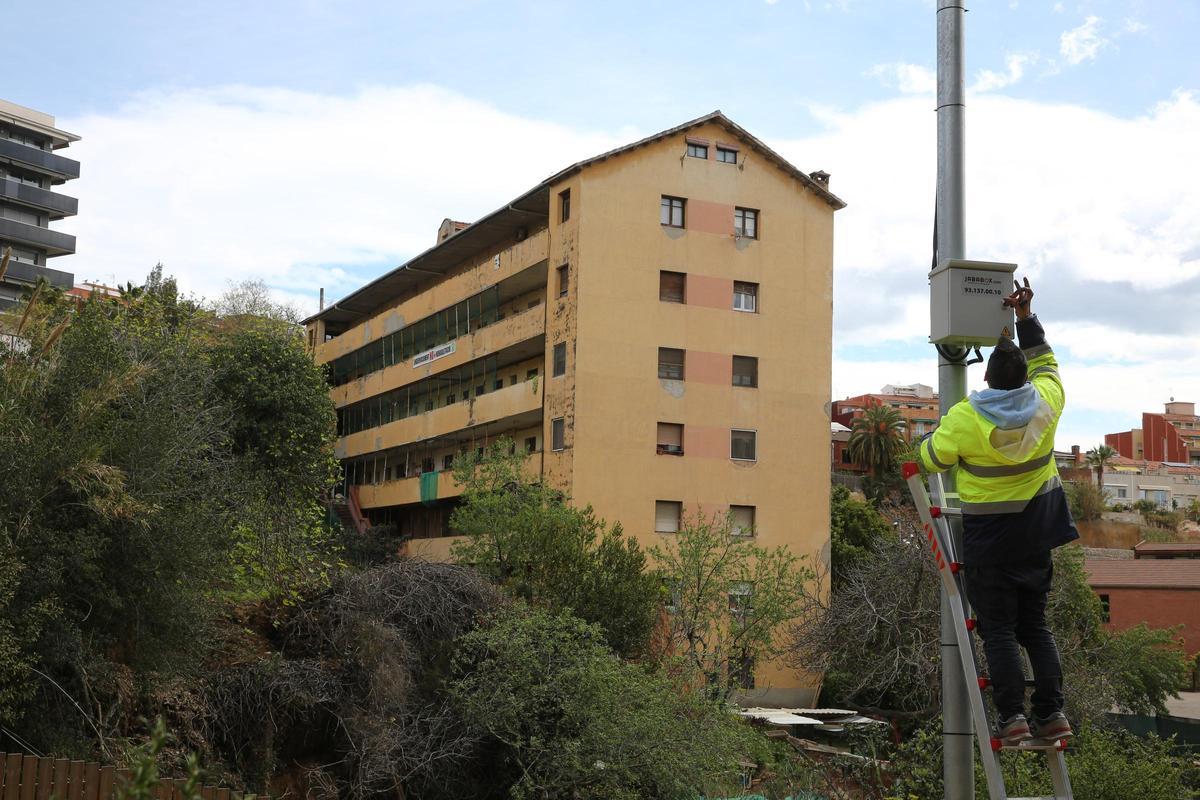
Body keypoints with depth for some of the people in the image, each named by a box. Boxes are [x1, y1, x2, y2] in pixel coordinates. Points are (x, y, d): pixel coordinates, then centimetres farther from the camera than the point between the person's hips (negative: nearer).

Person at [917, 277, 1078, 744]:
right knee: (1035, 626, 13)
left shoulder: (964, 418, -17)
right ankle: (1051, 713, 9)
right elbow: (1046, 363, 16)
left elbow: (931, 459, -6)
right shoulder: (1046, 404, -4)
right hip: (1036, 534, 5)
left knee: (998, 629, 1)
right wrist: (1026, 318, 17)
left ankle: (1012, 715, -6)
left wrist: (938, 434, 14)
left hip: (988, 537, -4)